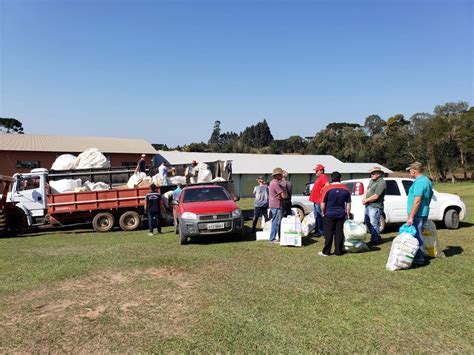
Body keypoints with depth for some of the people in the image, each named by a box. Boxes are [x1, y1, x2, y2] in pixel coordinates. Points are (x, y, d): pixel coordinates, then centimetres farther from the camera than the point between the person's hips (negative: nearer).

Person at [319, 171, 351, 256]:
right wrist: (348, 214, 14)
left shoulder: (327, 188, -9)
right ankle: (338, 251, 12)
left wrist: (323, 212, 5)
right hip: (341, 214, 3)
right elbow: (348, 203, 6)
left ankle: (326, 252, 7)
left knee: (328, 233, 3)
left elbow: (323, 203, -8)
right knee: (339, 233, 8)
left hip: (329, 214, -3)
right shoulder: (346, 189, 2)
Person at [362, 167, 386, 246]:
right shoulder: (372, 180, 14)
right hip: (368, 205, 10)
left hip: (375, 207, -10)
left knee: (374, 224, -3)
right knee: (367, 222, 17)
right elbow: (367, 190, 20)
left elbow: (375, 196, -20)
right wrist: (364, 198, 1)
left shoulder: (381, 182, -16)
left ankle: (374, 240, 9)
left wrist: (366, 200, -9)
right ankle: (377, 237, 31)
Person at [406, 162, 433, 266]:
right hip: (423, 213, 10)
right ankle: (419, 257, 26)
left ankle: (419, 259, 2)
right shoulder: (426, 180, 15)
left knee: (417, 236, -4)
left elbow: (417, 201, -25)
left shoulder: (419, 182, -19)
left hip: (417, 214, -10)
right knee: (417, 236, 17)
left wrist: (411, 216, -23)